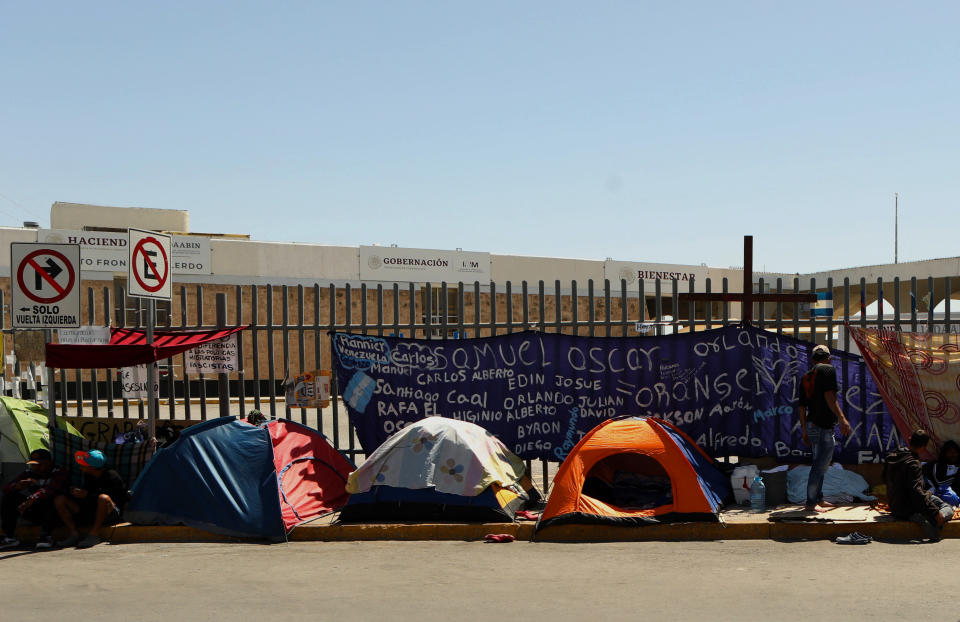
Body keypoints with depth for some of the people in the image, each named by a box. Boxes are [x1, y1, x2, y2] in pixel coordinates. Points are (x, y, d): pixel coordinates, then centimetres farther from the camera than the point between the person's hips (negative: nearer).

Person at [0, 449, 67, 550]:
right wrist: (17, 486, -24)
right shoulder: (28, 474, 9)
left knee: (47, 499, -35)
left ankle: (46, 536, -29)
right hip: (34, 513, 5)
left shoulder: (58, 473, -7)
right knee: (9, 497, -13)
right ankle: (9, 537, -18)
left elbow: (50, 489, -29)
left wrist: (31, 500, -45)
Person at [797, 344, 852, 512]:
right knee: (820, 465, -7)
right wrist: (842, 418, -24)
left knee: (821, 463, 18)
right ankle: (811, 502, -6)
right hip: (824, 426, -9)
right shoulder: (829, 370, -4)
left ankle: (818, 499, 24)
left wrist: (805, 431, 21)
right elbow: (829, 396, -18)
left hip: (811, 424, 9)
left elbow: (801, 406, 17)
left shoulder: (805, 377, 18)